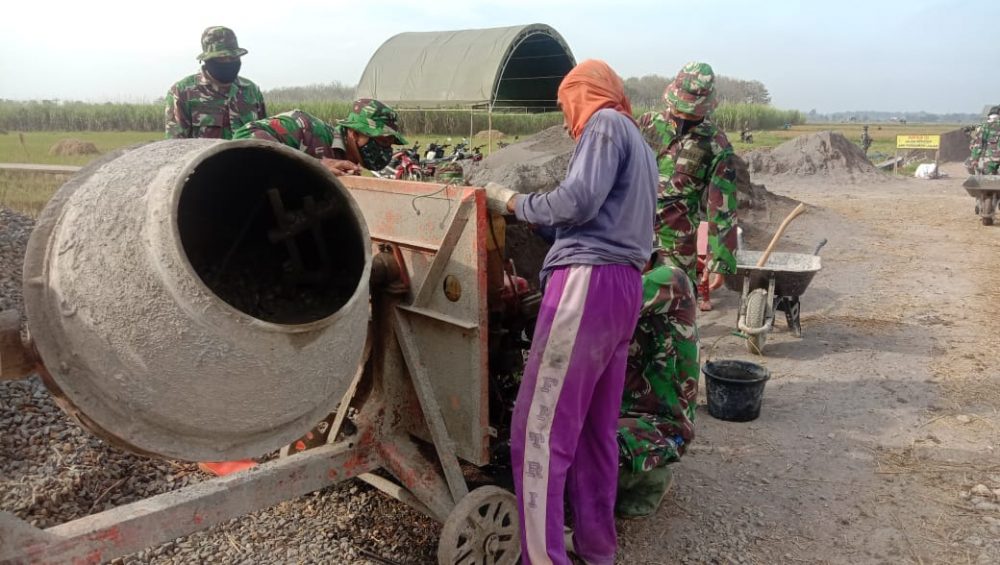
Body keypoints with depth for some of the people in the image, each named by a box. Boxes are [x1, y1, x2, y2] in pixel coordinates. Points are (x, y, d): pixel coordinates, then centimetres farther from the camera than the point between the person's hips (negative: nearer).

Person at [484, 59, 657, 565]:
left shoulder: (605, 123, 1)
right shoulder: (639, 143, 29)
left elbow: (578, 202, -13)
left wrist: (513, 203, -1)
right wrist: (538, 216, 25)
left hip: (590, 280, -10)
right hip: (624, 285, 10)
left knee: (540, 427, -8)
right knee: (596, 427, 13)